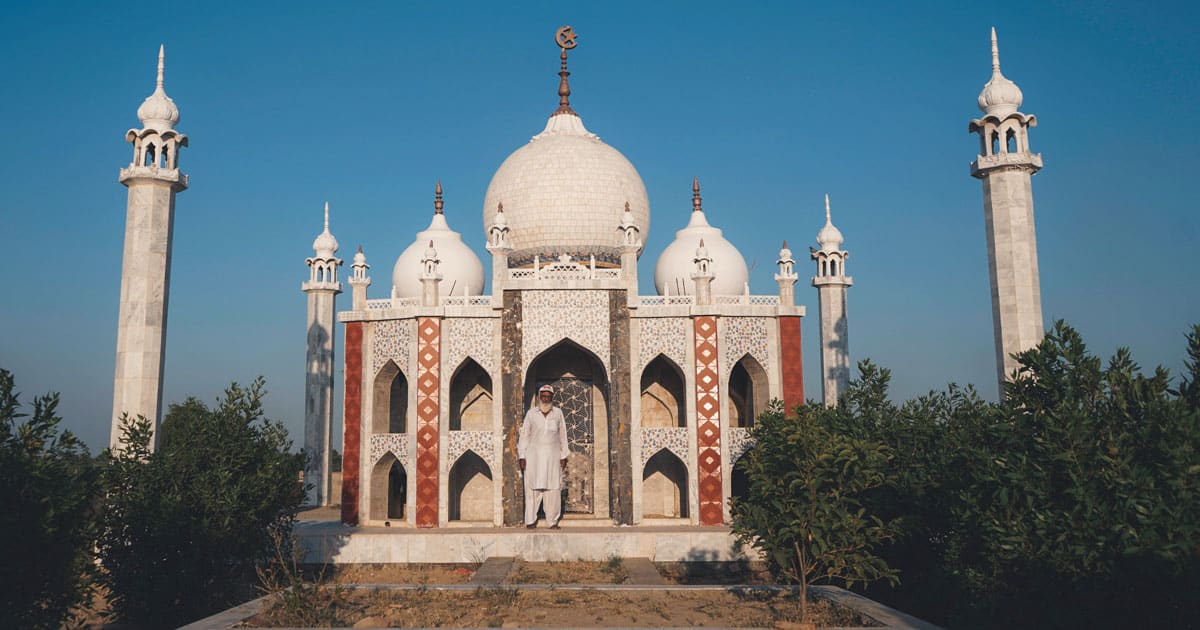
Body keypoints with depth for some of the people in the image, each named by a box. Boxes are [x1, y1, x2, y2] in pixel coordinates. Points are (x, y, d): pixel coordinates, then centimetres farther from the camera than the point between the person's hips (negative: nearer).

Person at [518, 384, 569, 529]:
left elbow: (563, 436, 12)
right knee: (532, 488, -5)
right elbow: (524, 435, 6)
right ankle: (531, 520, 1)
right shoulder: (531, 413, 6)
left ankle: (553, 521, 2)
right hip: (534, 455, -1)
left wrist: (563, 456, 7)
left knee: (553, 489, -3)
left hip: (552, 455, 1)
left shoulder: (558, 413, 9)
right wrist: (522, 456, 0)